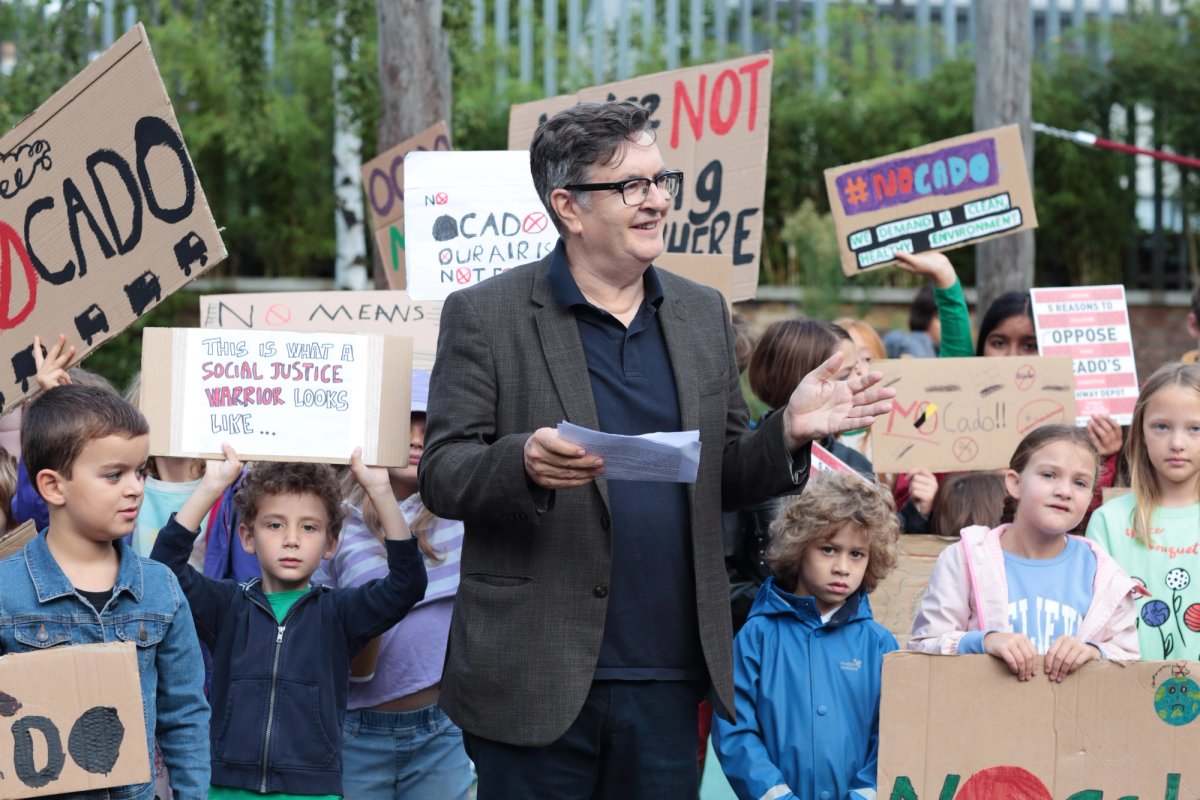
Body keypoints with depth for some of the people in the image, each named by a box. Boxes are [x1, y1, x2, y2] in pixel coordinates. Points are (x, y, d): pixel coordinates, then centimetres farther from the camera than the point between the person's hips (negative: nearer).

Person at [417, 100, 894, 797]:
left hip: (669, 685, 4)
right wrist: (525, 462, -26)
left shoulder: (704, 314, 12)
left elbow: (720, 479, 16)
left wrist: (790, 433, -4)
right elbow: (441, 477, -5)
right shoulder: (484, 316, -2)